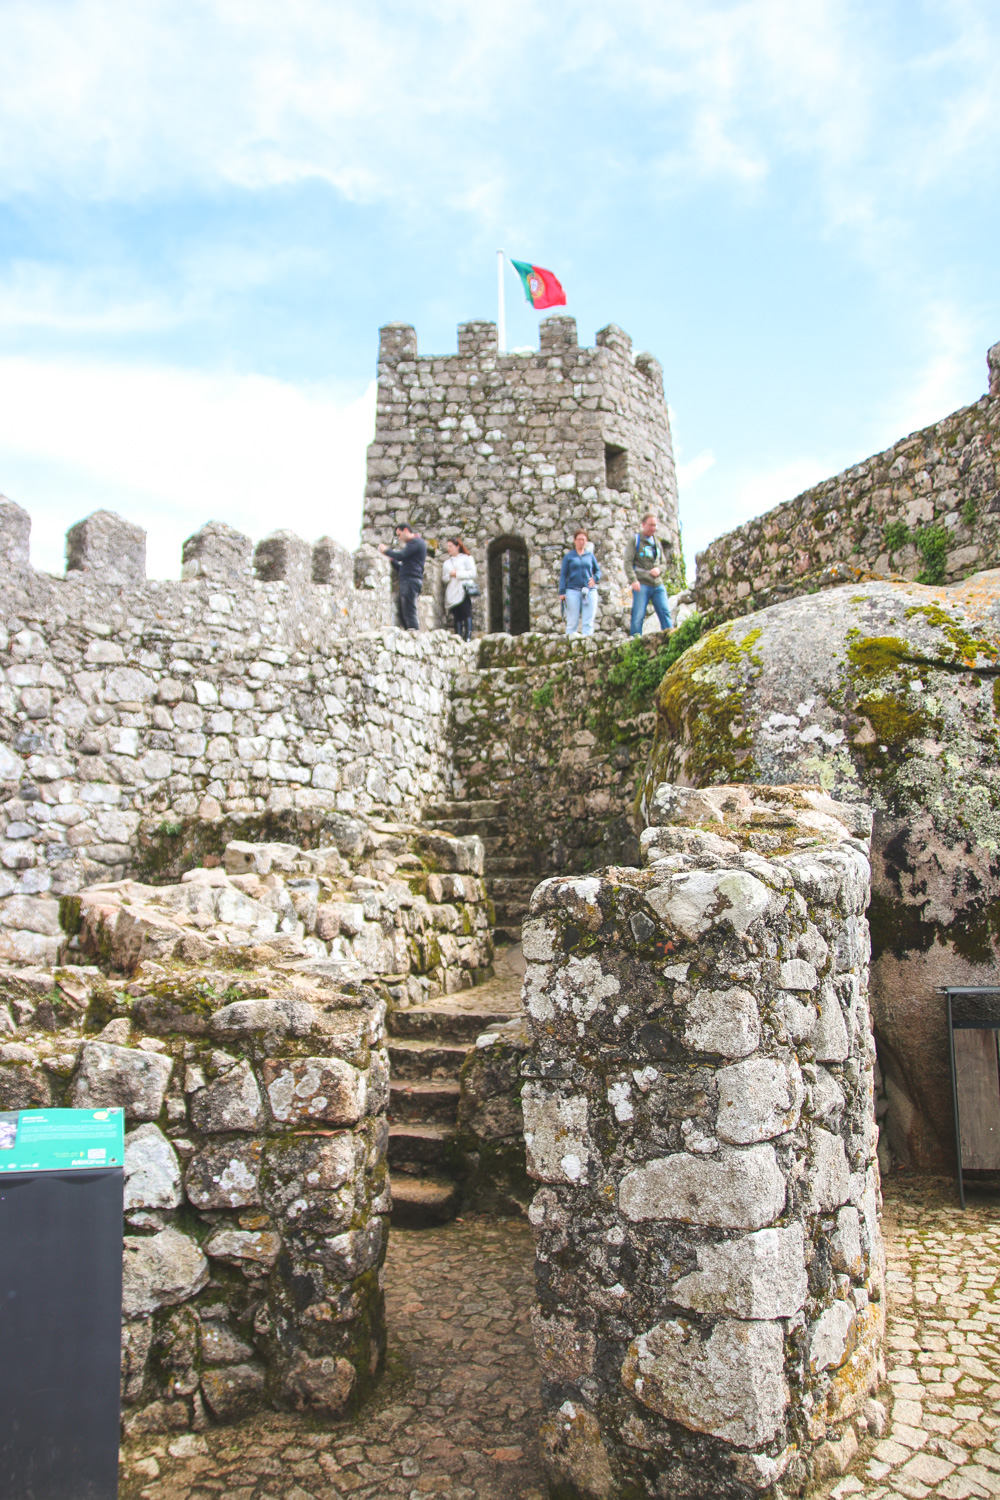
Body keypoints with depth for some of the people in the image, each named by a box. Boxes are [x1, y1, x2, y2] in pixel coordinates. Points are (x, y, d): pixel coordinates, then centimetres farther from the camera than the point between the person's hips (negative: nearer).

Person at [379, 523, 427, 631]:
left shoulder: (416, 541, -2)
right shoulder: (412, 544, 28)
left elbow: (401, 556, -15)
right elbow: (400, 568, 28)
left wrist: (385, 550, -1)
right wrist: (390, 558, 16)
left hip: (411, 581, -10)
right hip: (406, 581, 10)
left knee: (409, 613, -15)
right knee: (403, 614, 5)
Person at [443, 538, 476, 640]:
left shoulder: (466, 558, 9)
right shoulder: (447, 562, 25)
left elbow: (472, 573, -4)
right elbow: (445, 578, 20)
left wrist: (457, 574, -7)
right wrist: (449, 575, -2)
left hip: (464, 590, -5)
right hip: (452, 593, 5)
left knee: (466, 613, -16)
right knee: (456, 616, -2)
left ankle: (468, 636, -21)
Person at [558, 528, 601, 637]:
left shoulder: (590, 555, 14)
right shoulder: (569, 556, 8)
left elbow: (597, 570, 20)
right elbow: (563, 575, 5)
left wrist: (595, 579, -2)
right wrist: (562, 592, -4)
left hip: (590, 591, 2)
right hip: (573, 591, -2)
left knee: (588, 622, -2)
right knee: (572, 622, -3)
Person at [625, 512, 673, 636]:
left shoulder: (657, 542, 21)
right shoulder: (635, 540, 5)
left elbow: (664, 563, 23)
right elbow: (628, 562, -4)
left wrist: (659, 569, -2)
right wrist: (633, 580, -16)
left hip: (658, 584, 5)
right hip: (642, 584, -5)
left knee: (665, 612, -5)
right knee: (638, 615, -7)